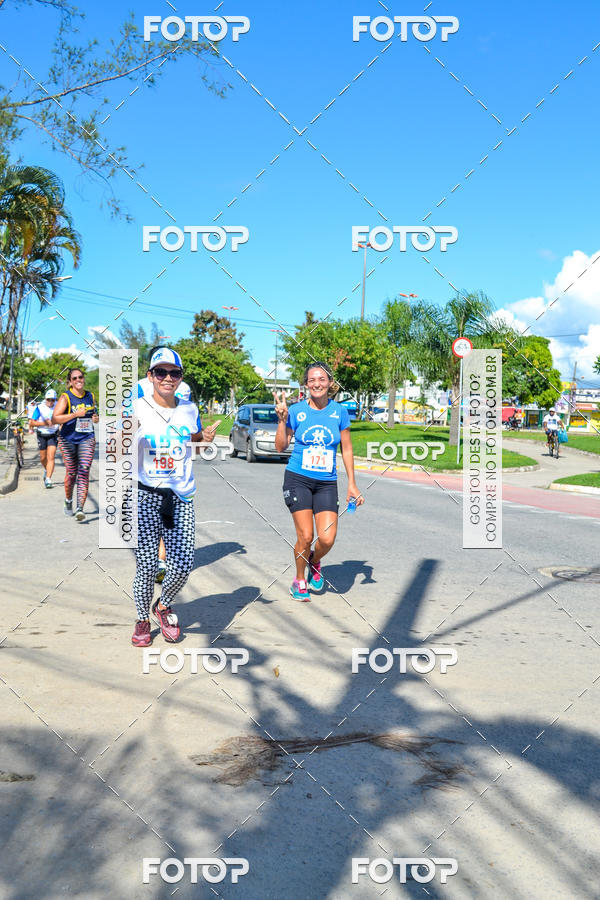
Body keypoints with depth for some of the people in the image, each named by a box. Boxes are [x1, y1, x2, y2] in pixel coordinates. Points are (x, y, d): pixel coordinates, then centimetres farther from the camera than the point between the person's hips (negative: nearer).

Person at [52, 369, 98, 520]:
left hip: (87, 439, 2)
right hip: (68, 439, -2)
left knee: (84, 472, -12)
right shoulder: (65, 397, -5)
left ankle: (80, 508, -17)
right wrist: (75, 414, -21)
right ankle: (68, 501, 33)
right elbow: (54, 419, -15)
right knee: (71, 473, 6)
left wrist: (96, 418, 2)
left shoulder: (90, 396, 9)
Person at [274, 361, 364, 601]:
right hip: (298, 479, -2)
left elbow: (347, 449, 10)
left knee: (327, 539, -9)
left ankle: (314, 562, 26)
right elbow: (280, 447, 1)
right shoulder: (297, 411, -2)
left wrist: (352, 483, 7)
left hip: (327, 483, 2)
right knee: (305, 536, -6)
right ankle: (299, 581, 20)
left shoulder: (339, 411, 3)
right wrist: (282, 419, -12)